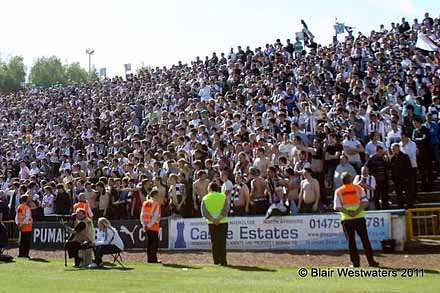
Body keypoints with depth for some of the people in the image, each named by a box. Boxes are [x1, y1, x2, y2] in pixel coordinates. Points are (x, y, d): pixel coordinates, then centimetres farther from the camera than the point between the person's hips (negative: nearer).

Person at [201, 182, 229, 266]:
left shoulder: (205, 198, 4)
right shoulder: (223, 196, 2)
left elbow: (204, 213, -5)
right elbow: (226, 210, -9)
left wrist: (213, 219, -11)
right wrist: (219, 218, -13)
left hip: (211, 223, 1)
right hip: (223, 222, -1)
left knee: (214, 242, 8)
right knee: (222, 242, 2)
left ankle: (216, 261, 7)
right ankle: (223, 261, -1)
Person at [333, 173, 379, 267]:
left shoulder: (338, 191, 2)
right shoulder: (358, 188, 3)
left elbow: (337, 207, -6)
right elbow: (365, 202, -7)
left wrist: (347, 212, -11)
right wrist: (357, 212, -14)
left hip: (346, 219, 0)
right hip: (359, 217, 0)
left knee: (351, 241, 6)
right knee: (365, 240, 6)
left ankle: (355, 262, 6)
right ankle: (371, 261, 7)